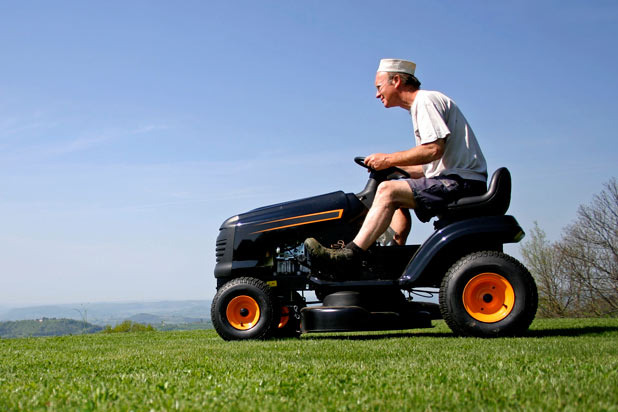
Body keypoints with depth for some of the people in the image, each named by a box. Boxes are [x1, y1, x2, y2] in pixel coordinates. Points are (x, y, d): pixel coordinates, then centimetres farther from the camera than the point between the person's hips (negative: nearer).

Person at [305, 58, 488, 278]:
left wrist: (389, 159, -12)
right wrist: (393, 168, 10)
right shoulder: (420, 105, 24)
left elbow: (434, 149, -21)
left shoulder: (427, 100, -7)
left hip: (463, 182, -11)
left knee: (388, 190, -21)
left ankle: (349, 256, -27)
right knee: (397, 203, 18)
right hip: (451, 181, 11)